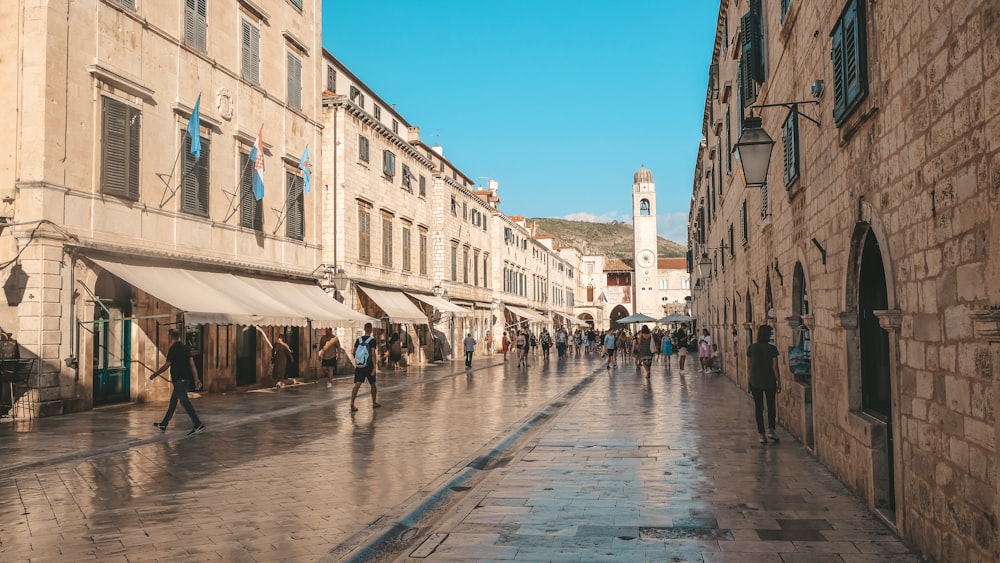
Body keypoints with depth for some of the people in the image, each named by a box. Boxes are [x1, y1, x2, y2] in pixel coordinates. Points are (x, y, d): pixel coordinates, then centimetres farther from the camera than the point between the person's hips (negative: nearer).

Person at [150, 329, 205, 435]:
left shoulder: (173, 349, -12)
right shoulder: (185, 348, 11)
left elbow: (166, 365, -10)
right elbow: (192, 364, 8)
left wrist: (155, 374, 2)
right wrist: (196, 378, 8)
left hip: (178, 380, -9)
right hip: (186, 379, 9)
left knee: (185, 402, -10)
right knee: (173, 402, 17)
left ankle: (198, 425, -16)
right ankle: (163, 424, 27)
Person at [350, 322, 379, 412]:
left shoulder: (358, 339, 4)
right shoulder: (372, 340, -9)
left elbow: (354, 352, 10)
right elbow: (373, 354, -15)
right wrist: (374, 367, -14)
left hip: (359, 366, 3)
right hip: (369, 366, -3)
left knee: (357, 384, -5)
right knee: (372, 384, 16)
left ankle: (352, 403, -21)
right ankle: (374, 403, 28)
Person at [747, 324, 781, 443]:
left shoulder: (752, 348, -3)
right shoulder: (772, 349, -10)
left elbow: (750, 365, 2)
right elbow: (774, 367, -9)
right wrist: (778, 381, 1)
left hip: (755, 382, 2)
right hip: (769, 382, -1)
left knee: (758, 407, 6)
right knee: (771, 406, 15)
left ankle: (762, 435, 7)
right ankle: (770, 431, 7)